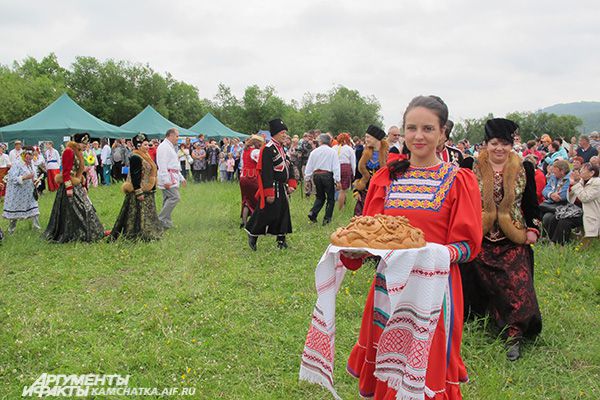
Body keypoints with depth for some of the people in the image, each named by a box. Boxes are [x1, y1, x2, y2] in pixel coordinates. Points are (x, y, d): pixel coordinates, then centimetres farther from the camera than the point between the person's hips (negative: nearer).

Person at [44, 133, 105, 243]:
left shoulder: (78, 152, 15)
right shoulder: (69, 151, -15)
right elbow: (66, 172, -20)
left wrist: (83, 186, 19)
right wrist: (69, 187, -22)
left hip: (77, 186, 10)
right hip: (70, 186, -10)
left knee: (85, 209, 10)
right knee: (70, 212, -5)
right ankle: (70, 236, 3)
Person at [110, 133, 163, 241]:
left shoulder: (145, 157, 15)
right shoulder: (135, 158, -16)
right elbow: (134, 175, -22)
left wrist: (152, 188, 22)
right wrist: (139, 192, -25)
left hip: (147, 191, 11)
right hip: (139, 190, -10)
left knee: (146, 213, 13)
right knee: (139, 213, -7)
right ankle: (140, 236, -2)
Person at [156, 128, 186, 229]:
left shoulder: (171, 147, 24)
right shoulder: (164, 147, -10)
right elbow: (162, 165, -19)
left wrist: (181, 178, 27)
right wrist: (166, 181, -24)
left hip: (173, 177, 10)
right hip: (167, 177, -10)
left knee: (168, 199, 9)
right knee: (175, 197, -16)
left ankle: (167, 222, 11)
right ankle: (160, 219, -12)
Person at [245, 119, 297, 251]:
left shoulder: (282, 148, 13)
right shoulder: (268, 149, -17)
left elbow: (288, 166, 17)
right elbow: (266, 172, -21)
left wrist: (291, 184, 4)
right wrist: (269, 193, -23)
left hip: (282, 188, 9)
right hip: (272, 187, -9)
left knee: (283, 213, 11)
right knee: (268, 214, -4)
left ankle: (281, 240, 20)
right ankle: (253, 235, 15)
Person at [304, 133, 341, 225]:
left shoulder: (314, 152, 5)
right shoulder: (332, 152, -2)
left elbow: (309, 166, 8)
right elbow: (336, 167, -6)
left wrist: (307, 178, 16)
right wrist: (337, 180, -6)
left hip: (316, 175, 4)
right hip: (328, 175, -3)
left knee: (320, 197, 19)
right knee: (330, 198, 8)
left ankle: (312, 213, 1)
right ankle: (327, 218, 5)